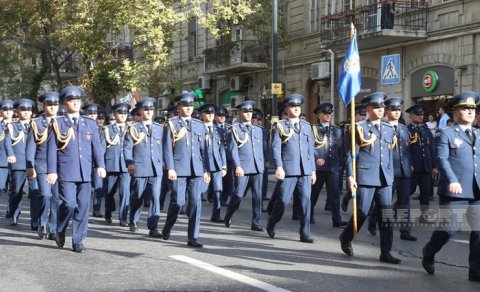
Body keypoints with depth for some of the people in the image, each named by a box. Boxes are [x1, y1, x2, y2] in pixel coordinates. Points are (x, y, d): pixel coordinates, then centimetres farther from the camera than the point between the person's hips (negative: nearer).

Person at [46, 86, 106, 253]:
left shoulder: (90, 123, 13)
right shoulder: (58, 123, 4)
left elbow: (96, 146, 7)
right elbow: (51, 148, 0)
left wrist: (100, 165, -6)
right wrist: (52, 171, -7)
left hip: (85, 172, 3)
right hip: (66, 171, -3)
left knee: (83, 206, 2)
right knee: (69, 204, -11)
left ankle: (78, 241, 10)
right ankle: (60, 231, 16)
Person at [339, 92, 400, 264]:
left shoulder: (389, 129, 15)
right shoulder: (359, 128, -1)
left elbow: (389, 155, 19)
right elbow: (351, 154, -5)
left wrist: (391, 175, 15)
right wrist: (350, 176, -12)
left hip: (385, 178, 5)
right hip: (365, 177, -5)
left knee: (386, 215, 0)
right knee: (362, 212, 0)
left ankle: (385, 252, 5)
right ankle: (346, 238, 25)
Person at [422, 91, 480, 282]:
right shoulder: (445, 134, 0)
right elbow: (442, 159, -12)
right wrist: (452, 180, -27)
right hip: (455, 192, -5)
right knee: (450, 228, -3)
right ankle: (428, 255, 23)